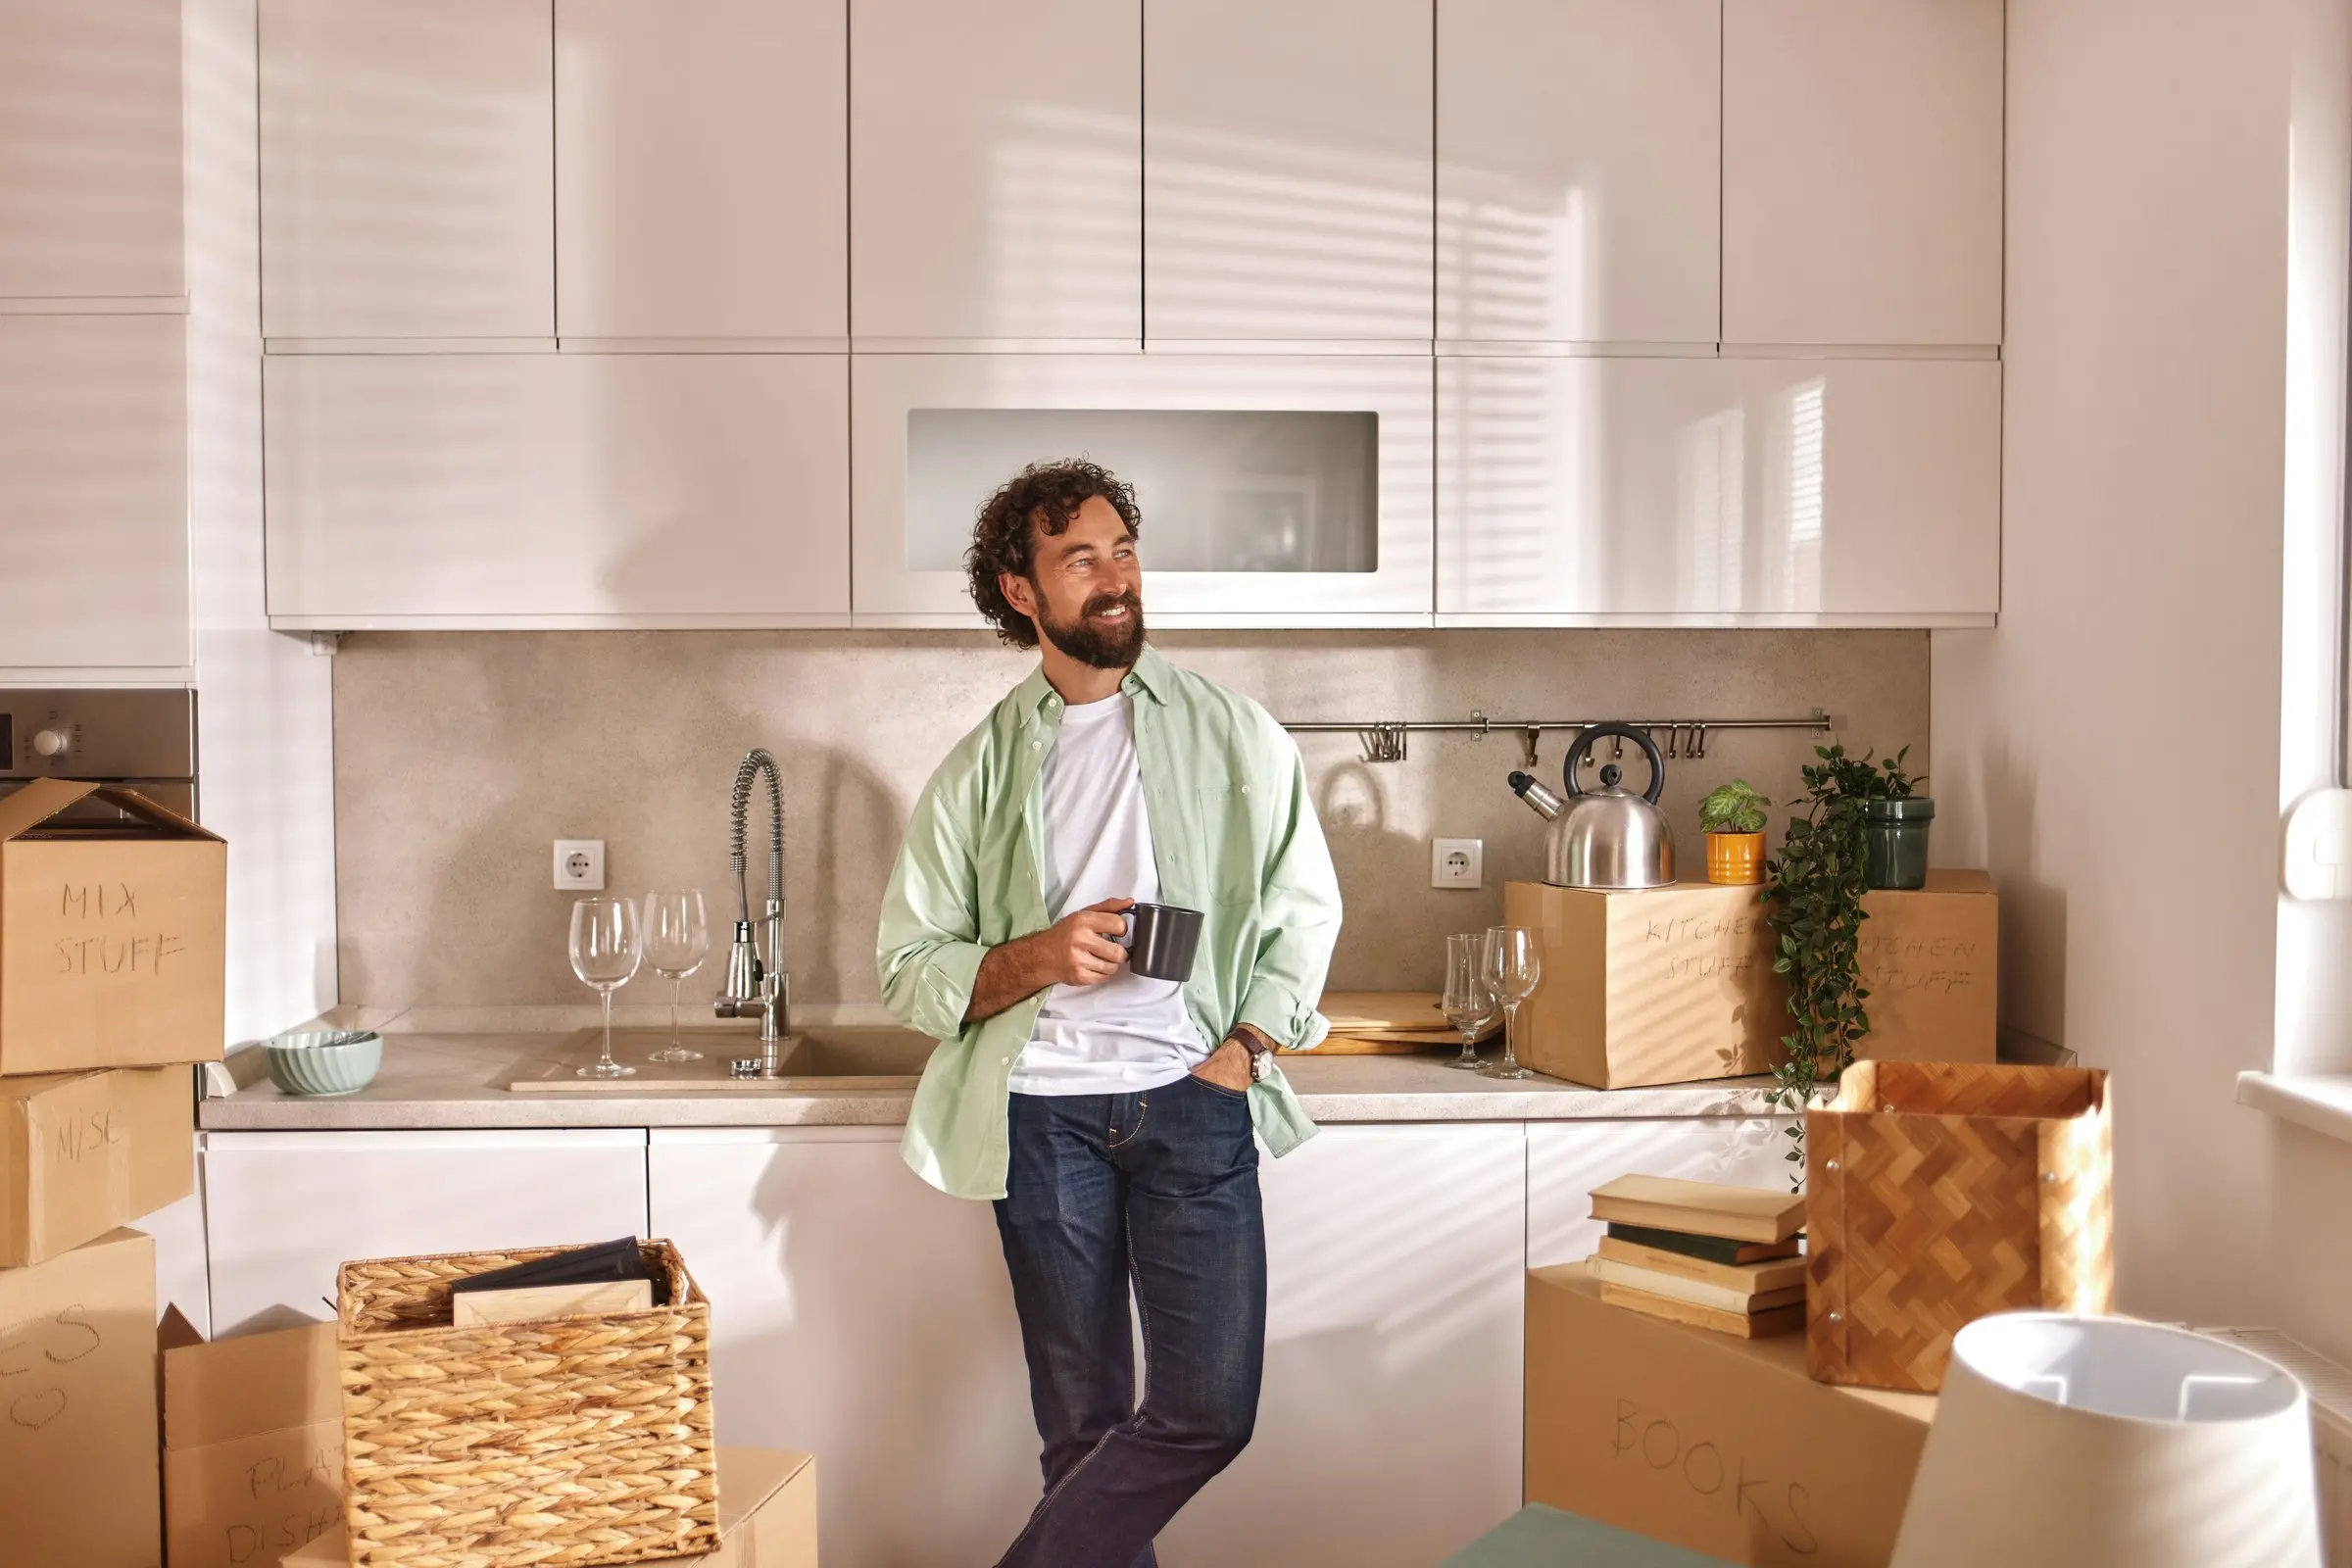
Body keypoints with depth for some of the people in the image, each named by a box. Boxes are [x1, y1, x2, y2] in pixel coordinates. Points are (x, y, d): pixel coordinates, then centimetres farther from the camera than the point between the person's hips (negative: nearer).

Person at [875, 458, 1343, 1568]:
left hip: (1194, 1099, 0)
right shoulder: (978, 771, 6)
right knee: (1085, 1423, 7)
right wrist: (1039, 957, -13)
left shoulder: (1235, 736, 6)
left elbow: (1305, 911, 9)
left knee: (1209, 1410, -6)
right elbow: (910, 968, 5)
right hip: (1043, 1110, 0)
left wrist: (1243, 1051, -4)